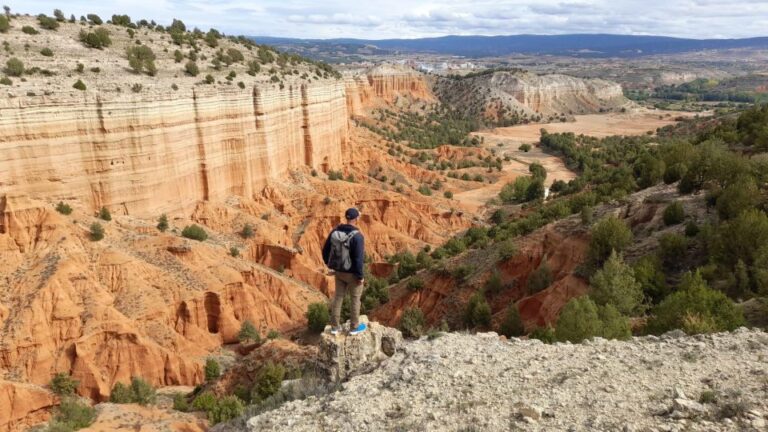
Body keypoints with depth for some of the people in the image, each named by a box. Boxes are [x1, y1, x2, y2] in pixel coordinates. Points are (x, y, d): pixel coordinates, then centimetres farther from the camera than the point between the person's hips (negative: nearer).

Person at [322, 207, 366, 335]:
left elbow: (325, 251, 4)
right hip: (352, 272, -6)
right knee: (355, 298, 13)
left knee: (338, 297, 17)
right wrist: (360, 276, -14)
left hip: (338, 271, 6)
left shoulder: (335, 232, -4)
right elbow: (358, 258, -25)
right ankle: (354, 327, 25)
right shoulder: (357, 236, -24)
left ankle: (335, 327, 25)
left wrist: (331, 265, 19)